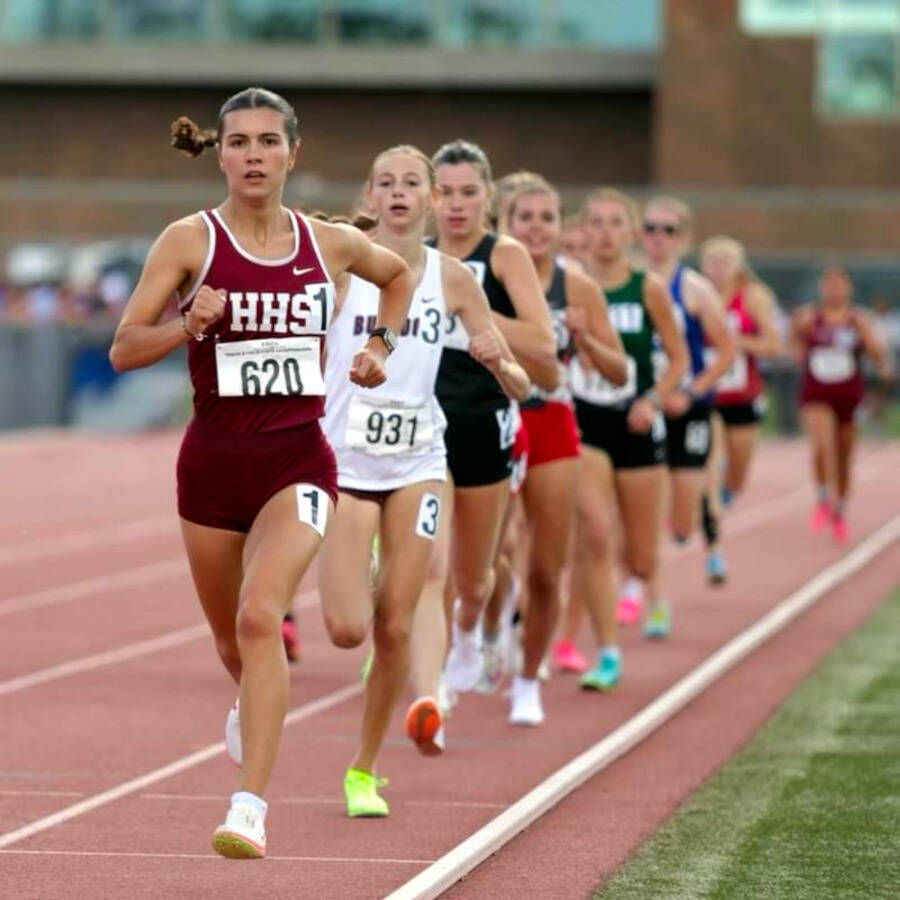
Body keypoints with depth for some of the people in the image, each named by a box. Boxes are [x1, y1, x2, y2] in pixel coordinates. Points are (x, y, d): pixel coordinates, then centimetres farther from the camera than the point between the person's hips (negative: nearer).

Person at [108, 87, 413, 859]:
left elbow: (399, 275, 26)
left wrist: (379, 344, 12)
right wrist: (188, 325, -24)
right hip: (213, 460, 1)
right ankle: (252, 702, 54)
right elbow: (124, 348, -7)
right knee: (231, 637, 16)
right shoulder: (190, 240, -5)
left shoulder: (331, 244, 3)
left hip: (298, 461, -1)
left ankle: (250, 809, -25)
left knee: (260, 615, -23)